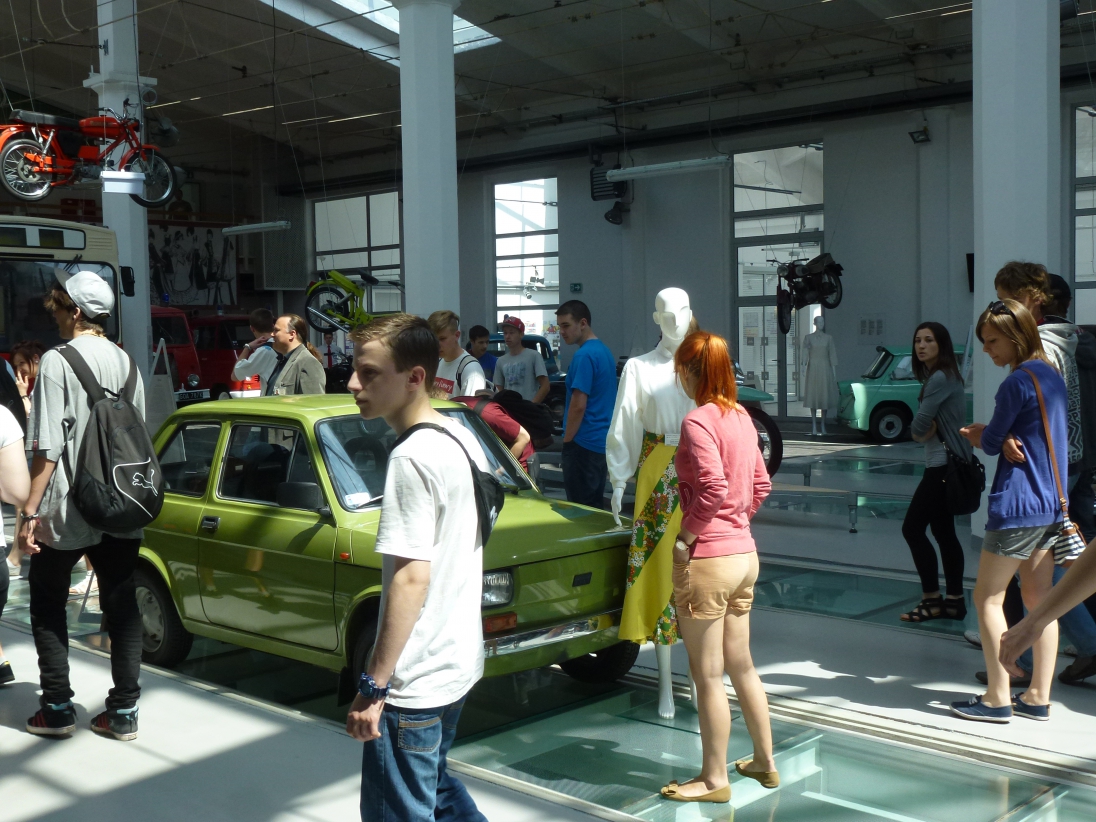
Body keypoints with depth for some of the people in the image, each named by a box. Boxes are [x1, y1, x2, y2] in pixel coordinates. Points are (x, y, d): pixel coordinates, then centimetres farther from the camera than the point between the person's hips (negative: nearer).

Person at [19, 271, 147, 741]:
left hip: (67, 510, -5)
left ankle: (57, 709, 13)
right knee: (122, 606, 8)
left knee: (47, 605, 12)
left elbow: (47, 448, -16)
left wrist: (31, 512, -13)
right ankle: (123, 712, 10)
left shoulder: (58, 362, -11)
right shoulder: (126, 362, 7)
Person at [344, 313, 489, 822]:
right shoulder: (463, 439, 6)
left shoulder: (411, 460, -21)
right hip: (458, 663, 9)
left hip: (414, 681, -9)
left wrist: (373, 686, -21)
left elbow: (412, 578, -25)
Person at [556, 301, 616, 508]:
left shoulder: (584, 355, -16)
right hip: (603, 442, 9)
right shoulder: (604, 350, 13)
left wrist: (567, 440, -9)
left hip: (584, 443, -9)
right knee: (595, 506, 14)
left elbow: (578, 405, -19)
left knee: (581, 509, -3)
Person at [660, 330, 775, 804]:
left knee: (707, 674, 4)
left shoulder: (698, 420, -16)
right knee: (741, 664, 20)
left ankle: (714, 779, 16)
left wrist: (685, 538, -14)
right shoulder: (741, 417, 8)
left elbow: (713, 489, -24)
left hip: (708, 559, -8)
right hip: (744, 553, 9)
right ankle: (764, 762, 32)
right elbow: (760, 485, 14)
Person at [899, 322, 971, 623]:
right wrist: (924, 430, -7)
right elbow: (925, 425, 14)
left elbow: (920, 425, -20)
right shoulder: (935, 377, 15)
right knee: (943, 531, 12)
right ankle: (954, 600, 17)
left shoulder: (941, 378, -17)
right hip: (943, 464, 10)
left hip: (944, 466, -10)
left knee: (912, 528, -7)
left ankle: (932, 600, -1)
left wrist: (918, 429, 1)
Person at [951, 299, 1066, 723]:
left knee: (988, 597, 0)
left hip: (1017, 504, -9)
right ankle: (1038, 697, 16)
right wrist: (987, 434, 4)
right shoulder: (1052, 375, 13)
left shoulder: (1018, 381, -16)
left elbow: (991, 443, -10)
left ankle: (998, 699, 3)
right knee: (1039, 599, 11)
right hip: (1051, 503, 9)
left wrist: (978, 435, 11)